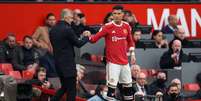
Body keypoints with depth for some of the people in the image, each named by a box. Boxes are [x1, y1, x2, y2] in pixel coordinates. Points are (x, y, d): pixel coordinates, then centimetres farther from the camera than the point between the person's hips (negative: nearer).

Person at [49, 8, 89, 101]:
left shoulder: (53, 30, 7)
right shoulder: (67, 29, -17)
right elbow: (78, 44, -10)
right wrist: (86, 37, 8)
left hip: (58, 63, 8)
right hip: (68, 64, -8)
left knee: (64, 86, 21)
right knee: (71, 90, 1)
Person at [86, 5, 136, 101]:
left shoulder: (126, 26, 4)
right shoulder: (107, 27, -11)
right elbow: (95, 38, -14)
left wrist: (132, 54, 14)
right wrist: (88, 37, -32)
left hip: (125, 61, 5)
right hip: (113, 61, -5)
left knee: (128, 84, 15)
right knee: (112, 85, -9)